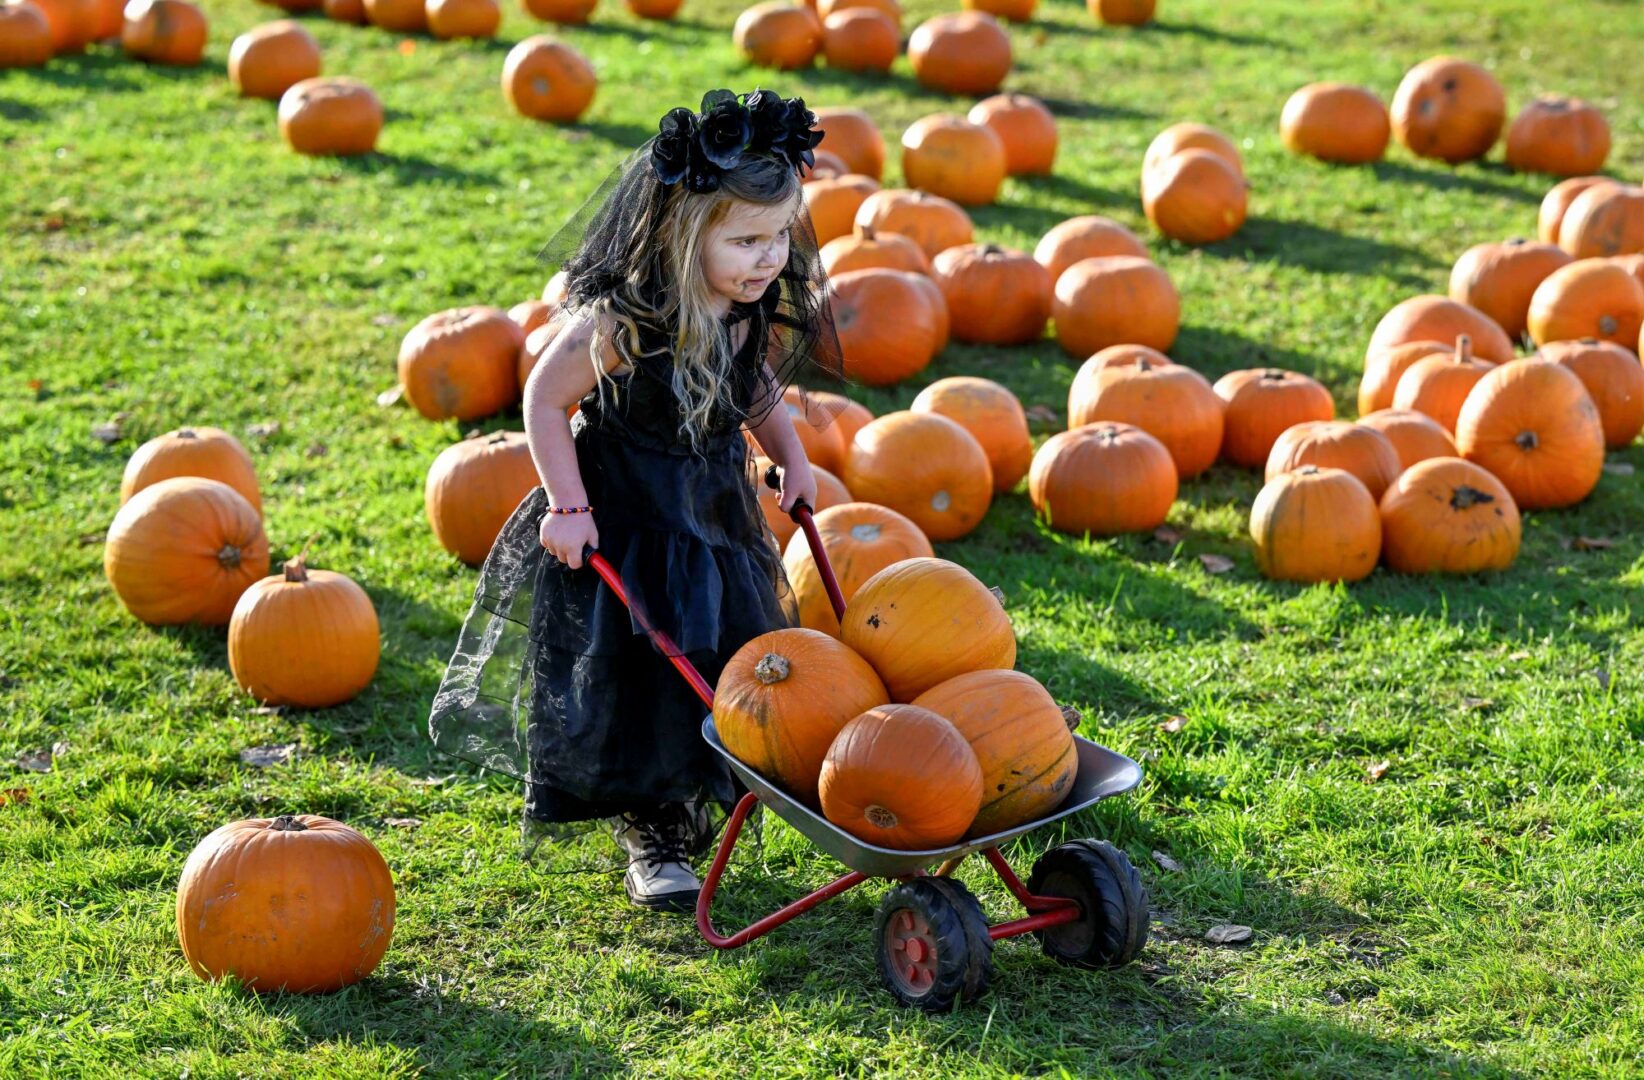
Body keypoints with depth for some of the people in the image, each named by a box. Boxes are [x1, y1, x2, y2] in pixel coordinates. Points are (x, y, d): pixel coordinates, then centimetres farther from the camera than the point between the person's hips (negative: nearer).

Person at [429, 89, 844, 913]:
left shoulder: (763, 312, -9)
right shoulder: (622, 322, -28)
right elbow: (545, 401, -16)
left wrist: (791, 458, 1)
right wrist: (568, 506, -18)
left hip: (718, 512, 6)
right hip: (623, 516, -6)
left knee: (724, 669, 12)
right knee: (634, 677, 2)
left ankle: (685, 812, 34)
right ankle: (651, 837, 20)